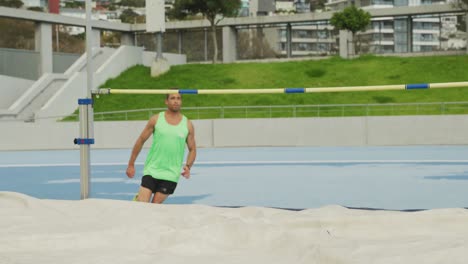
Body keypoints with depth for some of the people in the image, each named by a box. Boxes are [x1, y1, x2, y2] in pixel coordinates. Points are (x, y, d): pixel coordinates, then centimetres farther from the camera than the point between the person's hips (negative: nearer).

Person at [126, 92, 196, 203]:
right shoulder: (156, 119, 1)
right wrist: (131, 164, 6)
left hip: (171, 174, 1)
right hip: (152, 169, -1)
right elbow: (141, 140, 7)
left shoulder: (187, 125, 4)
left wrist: (188, 166, -8)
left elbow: (192, 149, 11)